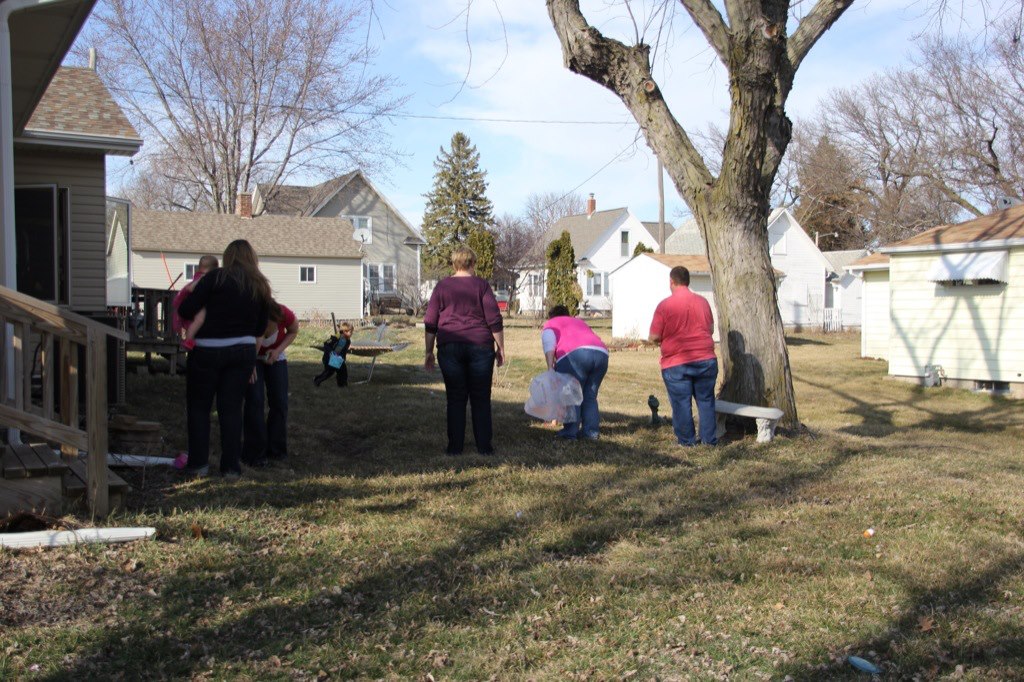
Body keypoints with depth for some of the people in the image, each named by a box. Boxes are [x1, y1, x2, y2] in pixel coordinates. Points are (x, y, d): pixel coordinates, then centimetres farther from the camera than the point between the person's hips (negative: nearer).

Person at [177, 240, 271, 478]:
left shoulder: (217, 277, -8)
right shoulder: (261, 287, 5)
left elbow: (185, 310, -11)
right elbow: (261, 327, 10)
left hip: (208, 351, -3)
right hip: (244, 351, 3)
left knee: (198, 406, 11)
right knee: (231, 407, 10)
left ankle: (198, 463, 10)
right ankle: (231, 466, 10)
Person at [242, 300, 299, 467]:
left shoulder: (285, 315, -32)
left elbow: (293, 331, -8)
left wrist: (278, 350, -20)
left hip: (275, 357, 3)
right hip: (250, 358, -2)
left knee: (279, 402, -3)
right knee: (254, 400, -15)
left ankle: (276, 451, 11)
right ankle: (255, 453, -6)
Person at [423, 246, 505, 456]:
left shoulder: (442, 286, 7)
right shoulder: (481, 285, 2)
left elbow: (430, 323, 5)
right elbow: (495, 320, -3)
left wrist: (429, 352, 10)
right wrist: (500, 347, 4)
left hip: (449, 347, 1)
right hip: (480, 346, -1)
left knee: (455, 399, 6)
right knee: (481, 399, 5)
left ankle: (455, 446, 5)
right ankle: (484, 446, 5)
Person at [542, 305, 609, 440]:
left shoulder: (550, 324, 22)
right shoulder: (580, 322, 38)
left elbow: (549, 343, 2)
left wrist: (550, 367, -7)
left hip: (575, 354, -5)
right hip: (601, 353, 5)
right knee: (590, 396, 15)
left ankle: (570, 431, -1)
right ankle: (592, 430, 13)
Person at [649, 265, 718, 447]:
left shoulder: (664, 305, -9)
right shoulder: (703, 301, 5)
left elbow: (654, 337, -7)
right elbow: (711, 329, 15)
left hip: (676, 364, -4)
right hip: (706, 359, 4)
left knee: (681, 403, 6)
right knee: (706, 400, 13)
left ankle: (687, 441, 12)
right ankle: (709, 439, 17)